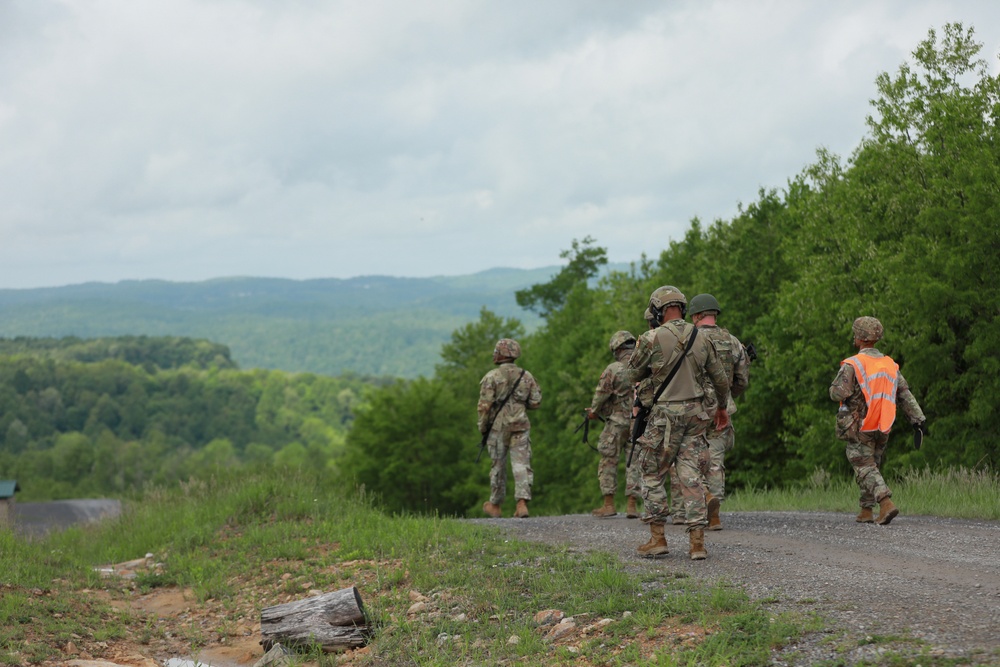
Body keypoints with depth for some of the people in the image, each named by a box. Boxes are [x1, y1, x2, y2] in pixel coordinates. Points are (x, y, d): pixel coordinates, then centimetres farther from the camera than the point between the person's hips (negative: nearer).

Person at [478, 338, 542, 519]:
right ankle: (522, 503, -17)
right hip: (520, 426, 2)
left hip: (498, 427, -2)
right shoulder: (526, 376, 4)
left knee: (498, 466, 10)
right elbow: (535, 402, 5)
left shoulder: (491, 377, -7)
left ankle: (495, 505, 23)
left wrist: (482, 427, 1)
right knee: (521, 465, -2)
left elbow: (484, 406, -11)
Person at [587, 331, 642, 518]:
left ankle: (608, 504, 6)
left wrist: (593, 412, 12)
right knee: (634, 462, 8)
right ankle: (632, 504, 4)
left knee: (608, 462, 6)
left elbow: (601, 395, -6)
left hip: (617, 422, -4)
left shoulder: (613, 369, -12)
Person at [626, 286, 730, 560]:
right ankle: (697, 542, 0)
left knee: (652, 475, 9)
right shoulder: (701, 338, 4)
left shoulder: (651, 339, -11)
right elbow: (720, 379, 13)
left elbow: (633, 375, 2)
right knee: (691, 475, 6)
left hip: (666, 416, -4)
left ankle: (657, 538, 8)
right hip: (696, 414, 4)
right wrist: (721, 407, 29)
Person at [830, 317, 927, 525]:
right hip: (882, 429, 6)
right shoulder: (890, 365, 7)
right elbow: (905, 395, 4)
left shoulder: (852, 365, -12)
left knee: (866, 469, -6)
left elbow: (838, 393, -20)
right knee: (872, 466, 18)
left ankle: (886, 503, -25)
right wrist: (918, 419, 2)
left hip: (859, 429, -6)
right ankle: (866, 511, 19)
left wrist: (835, 385, 3)